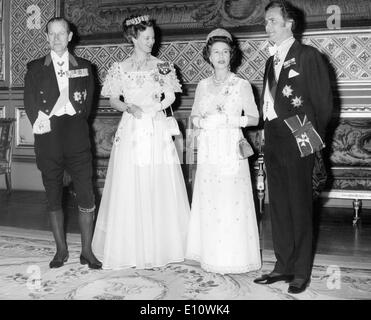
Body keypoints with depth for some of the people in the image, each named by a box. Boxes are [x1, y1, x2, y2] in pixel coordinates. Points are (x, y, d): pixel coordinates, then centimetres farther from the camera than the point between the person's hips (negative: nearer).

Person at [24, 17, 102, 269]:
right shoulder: (35, 68, 11)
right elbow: (30, 103, 5)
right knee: (54, 197, 6)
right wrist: (40, 122, -12)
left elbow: (88, 102, 7)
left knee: (86, 195, -4)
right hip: (48, 138, 1)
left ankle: (87, 250, 7)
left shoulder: (84, 67, 12)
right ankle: (61, 250, 18)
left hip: (76, 136, 0)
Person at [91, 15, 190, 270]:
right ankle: (133, 249, 10)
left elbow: (170, 98, 3)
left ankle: (160, 246, 12)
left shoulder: (163, 65, 8)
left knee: (160, 188, 0)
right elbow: (114, 101, 8)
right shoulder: (120, 68, 7)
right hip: (131, 132, 0)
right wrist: (128, 107, -11)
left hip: (158, 133, 1)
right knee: (130, 189, -1)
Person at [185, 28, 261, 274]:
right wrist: (203, 121, -5)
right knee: (208, 202, 2)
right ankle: (212, 256, 15)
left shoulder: (242, 85, 2)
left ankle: (234, 257, 8)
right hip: (208, 150, 3)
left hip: (231, 150, -3)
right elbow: (194, 116, 16)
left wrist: (232, 119, -14)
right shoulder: (203, 85, 13)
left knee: (232, 202, -6)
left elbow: (254, 118, 2)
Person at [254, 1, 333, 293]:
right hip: (273, 141, 7)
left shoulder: (308, 56, -3)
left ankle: (301, 272, 11)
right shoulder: (272, 61, 18)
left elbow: (324, 102, -6)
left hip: (298, 142, -7)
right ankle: (284, 266, 21)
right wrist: (269, 137, 6)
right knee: (278, 206, 10)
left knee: (300, 207, 0)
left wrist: (314, 138, -6)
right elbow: (270, 103, 15)